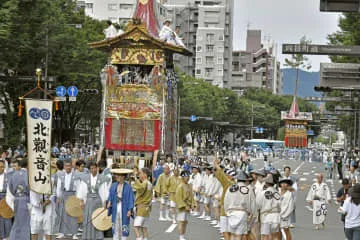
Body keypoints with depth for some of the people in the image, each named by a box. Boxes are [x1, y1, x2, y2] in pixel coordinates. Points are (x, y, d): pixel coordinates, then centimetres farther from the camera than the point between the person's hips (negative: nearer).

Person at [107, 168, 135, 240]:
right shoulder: (113, 186, 7)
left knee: (123, 226, 0)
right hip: (115, 209, 4)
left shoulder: (128, 187, -6)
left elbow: (131, 199, -6)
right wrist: (109, 203, -7)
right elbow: (110, 197, 12)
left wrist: (130, 210, -13)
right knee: (115, 226, 6)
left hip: (124, 210, -4)